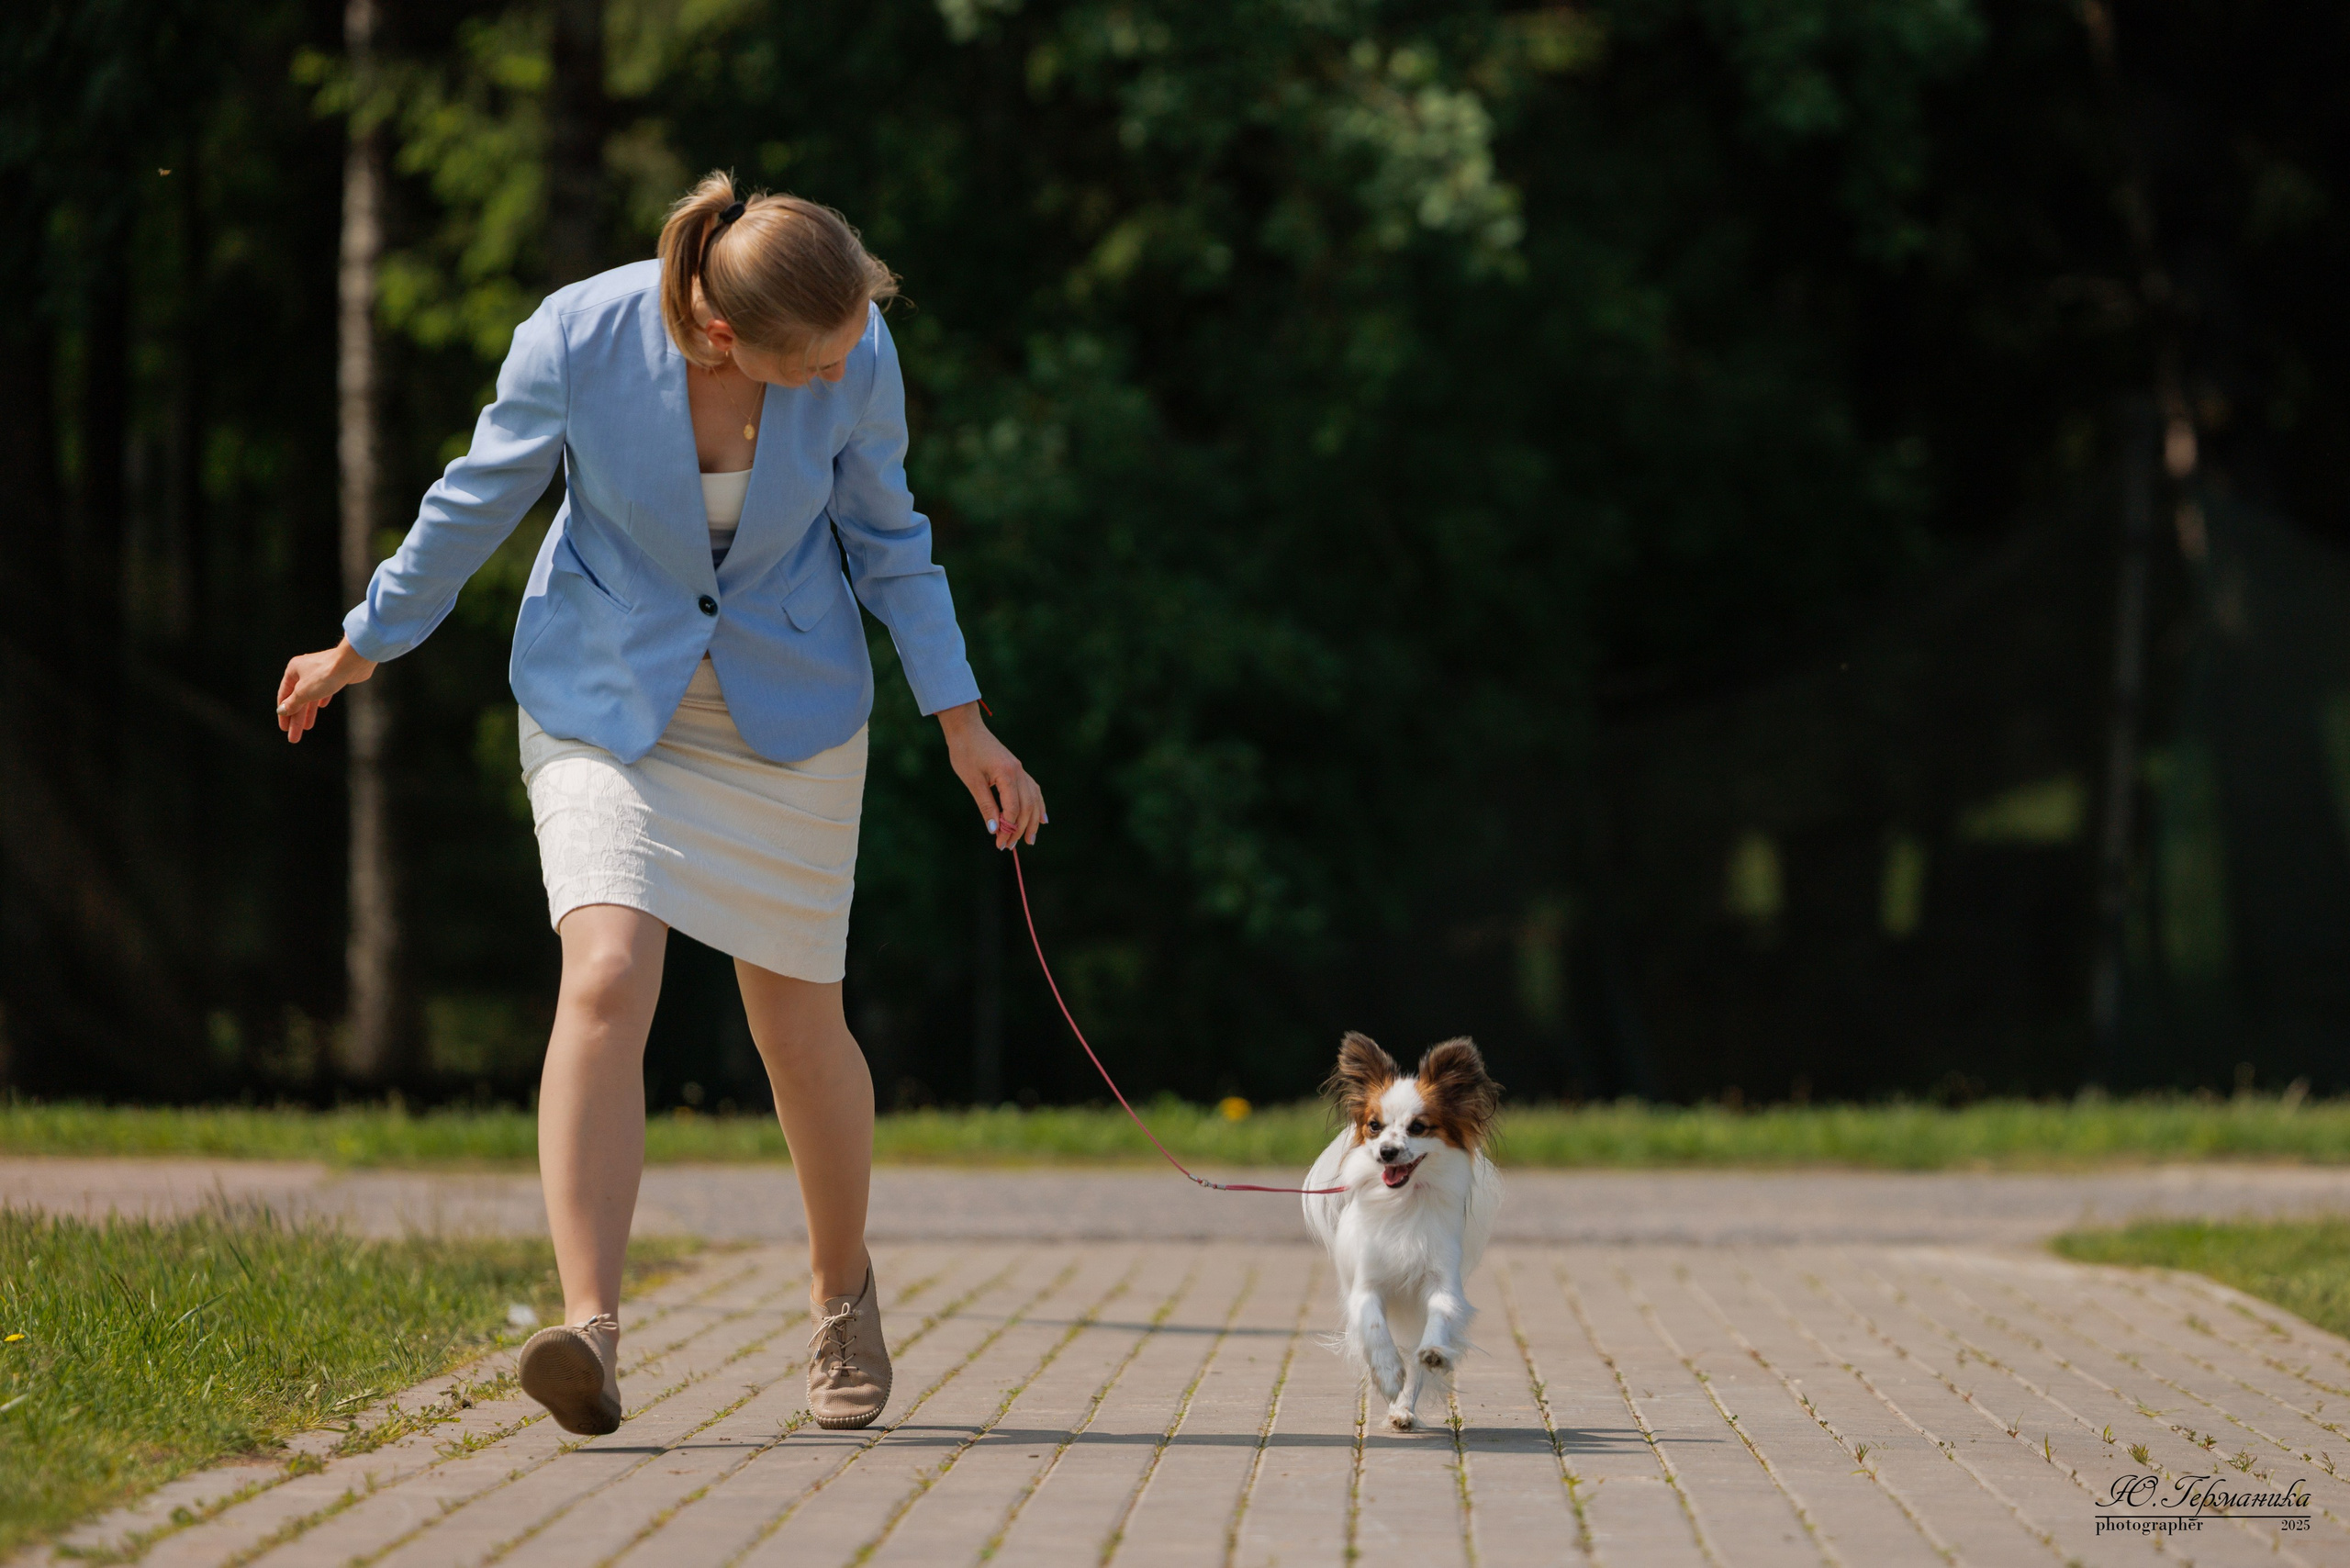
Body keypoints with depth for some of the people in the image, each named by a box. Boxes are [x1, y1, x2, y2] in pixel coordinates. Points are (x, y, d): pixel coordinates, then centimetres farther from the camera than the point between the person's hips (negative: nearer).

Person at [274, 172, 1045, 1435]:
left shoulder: (856, 359, -19)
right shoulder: (578, 338, -24)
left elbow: (884, 536, 0)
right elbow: (478, 502, -5)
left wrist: (963, 725, 2)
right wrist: (360, 651, 7)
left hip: (787, 707, 1)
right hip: (605, 698, -1)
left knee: (797, 1022, 5)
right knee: (606, 977, -21)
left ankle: (842, 1290, 32)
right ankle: (589, 1329, -26)